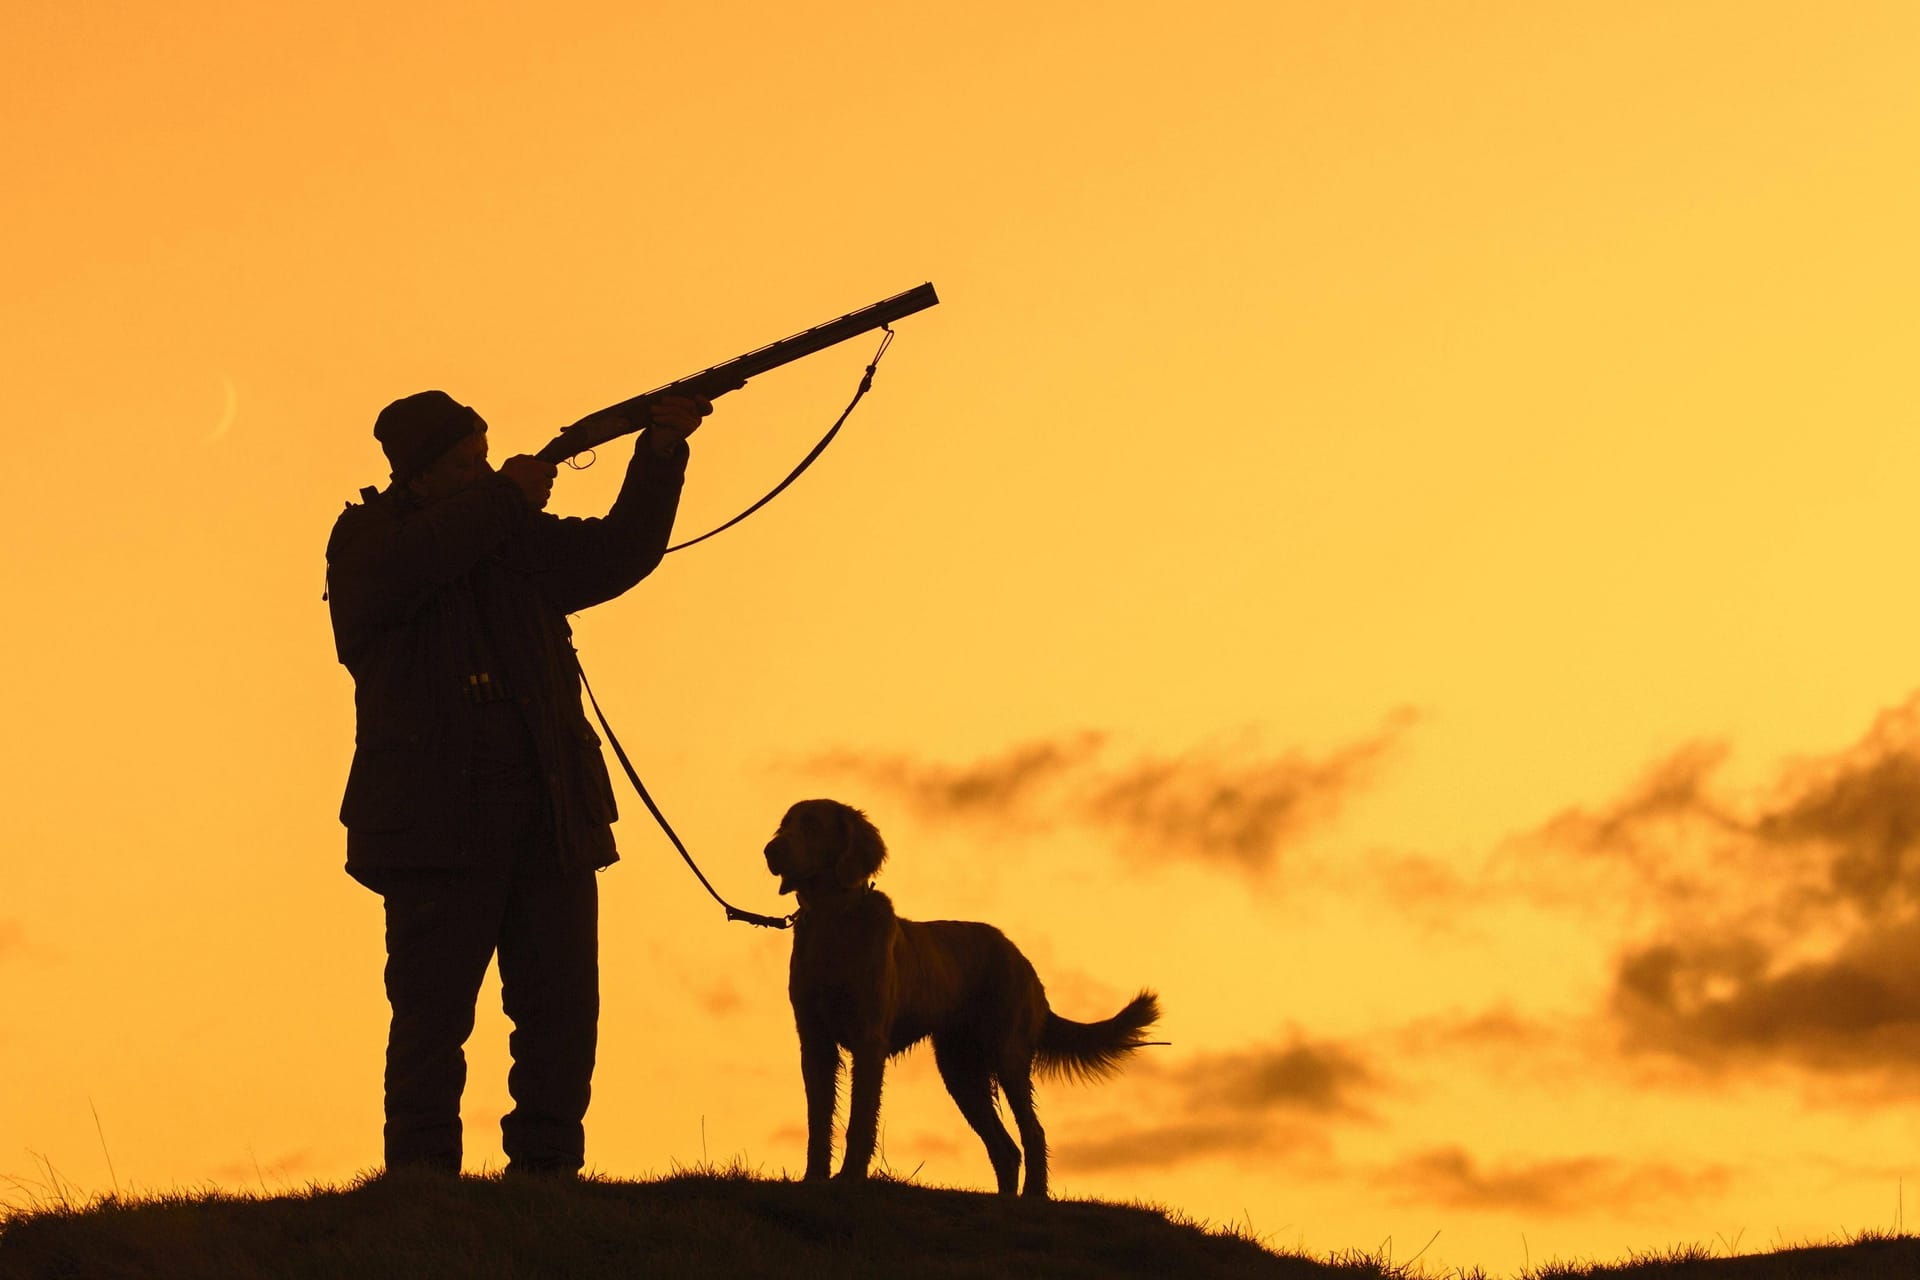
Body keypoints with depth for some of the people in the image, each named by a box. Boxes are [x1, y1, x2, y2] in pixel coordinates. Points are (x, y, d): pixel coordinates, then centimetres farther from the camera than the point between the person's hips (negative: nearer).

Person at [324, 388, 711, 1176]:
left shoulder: (521, 542, 18)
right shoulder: (366, 536, 3)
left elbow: (621, 553, 14)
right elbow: (402, 569, -19)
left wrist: (662, 448, 1)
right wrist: (505, 498, -14)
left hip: (550, 823, 5)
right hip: (436, 825, -5)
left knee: (563, 1008, 1)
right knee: (432, 1015, -5)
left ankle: (545, 1177, 6)